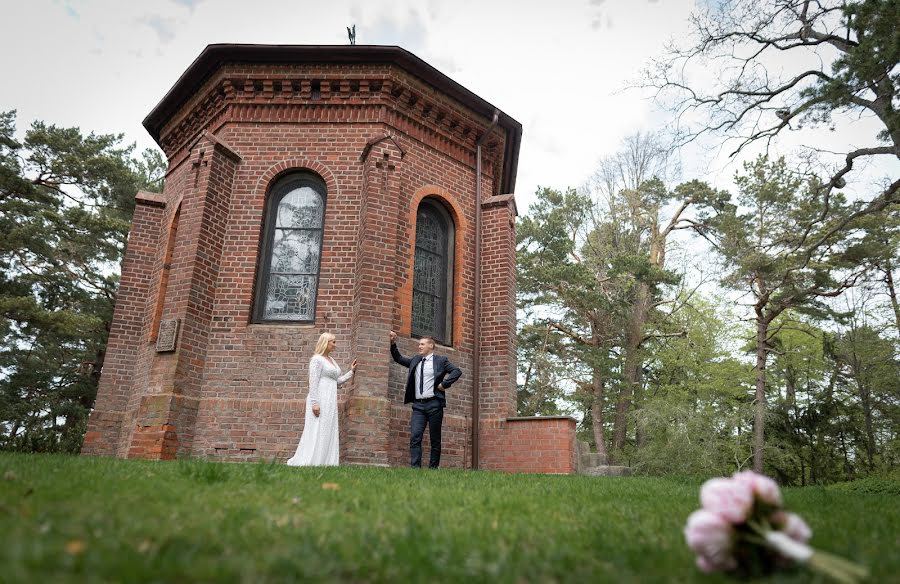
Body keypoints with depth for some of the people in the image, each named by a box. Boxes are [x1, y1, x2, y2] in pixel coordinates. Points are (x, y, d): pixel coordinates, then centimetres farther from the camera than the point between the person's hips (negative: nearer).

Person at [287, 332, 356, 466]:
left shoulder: (331, 360, 18)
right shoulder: (317, 359, -7)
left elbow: (337, 381, 20)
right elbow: (313, 382, -14)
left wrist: (351, 371, 16)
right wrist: (315, 402, -21)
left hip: (330, 402, 9)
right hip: (320, 400, -9)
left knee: (328, 433, 6)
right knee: (317, 432, -8)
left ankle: (325, 462, 8)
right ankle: (306, 462, -4)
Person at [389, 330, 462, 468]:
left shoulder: (440, 360, 4)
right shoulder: (415, 360, 18)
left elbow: (457, 371, -5)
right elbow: (399, 359, 27)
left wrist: (444, 384, -11)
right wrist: (393, 343, 15)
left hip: (434, 404, -4)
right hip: (418, 405, 4)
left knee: (435, 439, 3)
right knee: (415, 437, -10)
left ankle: (433, 469, 9)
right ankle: (415, 468, -13)